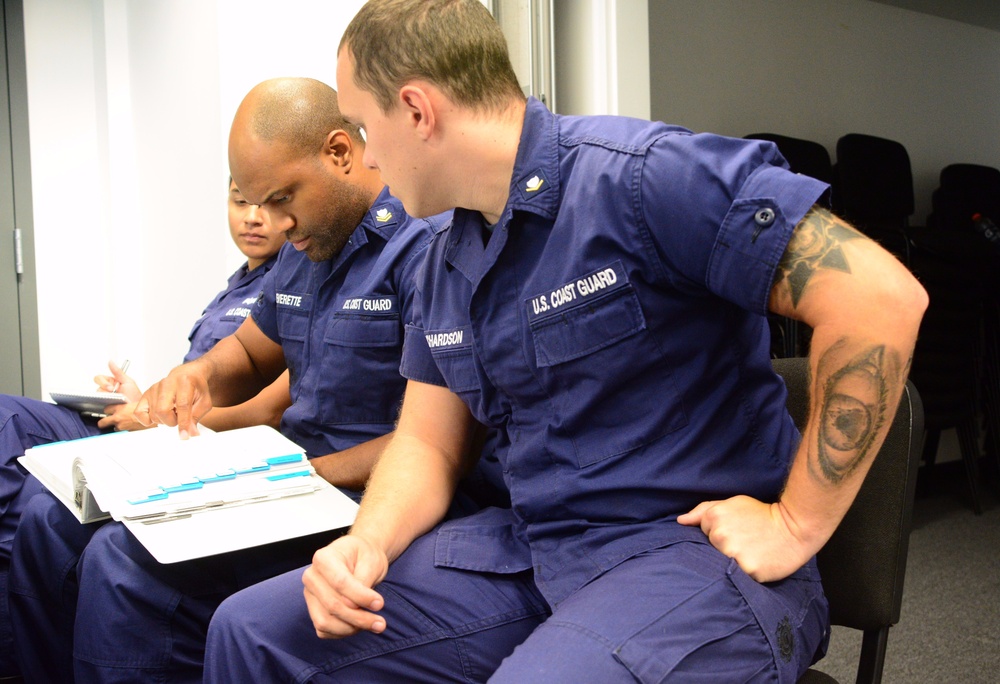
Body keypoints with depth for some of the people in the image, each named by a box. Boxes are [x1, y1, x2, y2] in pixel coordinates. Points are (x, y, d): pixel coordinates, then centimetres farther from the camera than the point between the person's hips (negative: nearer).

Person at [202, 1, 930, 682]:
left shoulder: (641, 176, -17)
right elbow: (426, 442, 14)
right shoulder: (447, 262, 11)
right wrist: (368, 543, -7)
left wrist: (796, 527, -17)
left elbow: (881, 296, -22)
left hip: (692, 546, -7)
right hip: (528, 548, 7)